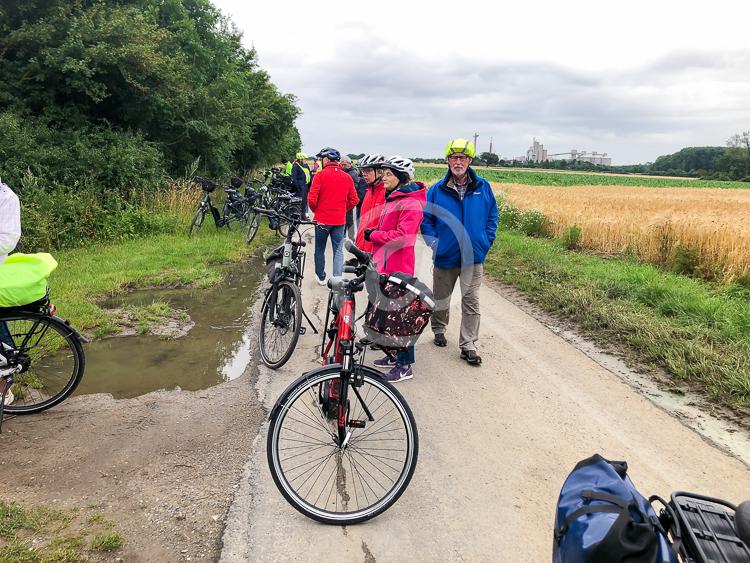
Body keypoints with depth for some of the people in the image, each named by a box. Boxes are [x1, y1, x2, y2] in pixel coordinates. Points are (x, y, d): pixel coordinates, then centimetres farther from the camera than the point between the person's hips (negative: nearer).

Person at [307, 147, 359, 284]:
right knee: (338, 251, 8)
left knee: (320, 249, 15)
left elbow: (312, 199, -14)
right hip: (340, 220, 2)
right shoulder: (347, 177, 1)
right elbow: (354, 200, 4)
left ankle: (321, 277, 26)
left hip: (322, 219, -2)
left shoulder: (320, 175, -11)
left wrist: (315, 210, 6)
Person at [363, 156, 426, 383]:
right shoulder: (392, 199, 15)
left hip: (398, 269, -10)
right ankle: (394, 354, 32)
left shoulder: (410, 204, -16)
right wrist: (373, 233, 6)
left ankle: (405, 365, 7)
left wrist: (373, 234, -13)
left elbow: (401, 237, -24)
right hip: (384, 265, 10)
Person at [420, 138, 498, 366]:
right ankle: (439, 330, 39)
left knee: (471, 302, -1)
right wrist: (433, 242, -6)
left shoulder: (483, 187, 1)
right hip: (445, 256, 0)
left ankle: (468, 346, 6)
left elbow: (492, 216, 9)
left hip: (473, 257, 0)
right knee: (441, 298, 16)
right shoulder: (437, 190, -3)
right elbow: (426, 218, 5)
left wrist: (486, 242, 2)